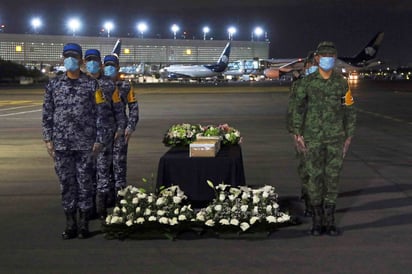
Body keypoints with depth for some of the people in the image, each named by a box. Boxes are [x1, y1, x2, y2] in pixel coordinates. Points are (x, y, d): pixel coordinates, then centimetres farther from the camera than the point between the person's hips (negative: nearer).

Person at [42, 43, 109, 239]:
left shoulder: (91, 84, 3)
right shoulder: (53, 84, 8)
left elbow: (99, 114, 1)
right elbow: (47, 114, 9)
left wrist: (99, 140, -4)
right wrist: (48, 139, 2)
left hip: (85, 143, -2)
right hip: (61, 143, 2)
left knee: (85, 183, 2)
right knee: (66, 183, 5)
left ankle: (84, 223, 11)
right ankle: (70, 224, 14)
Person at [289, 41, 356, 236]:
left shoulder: (341, 82, 1)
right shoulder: (307, 82, -2)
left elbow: (349, 111, 5)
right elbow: (298, 109, 2)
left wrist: (349, 138, 2)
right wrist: (297, 135, -4)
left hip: (336, 138, 1)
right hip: (313, 138, -1)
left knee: (332, 178, 3)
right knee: (314, 177, 1)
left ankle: (329, 222, 12)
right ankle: (317, 222, 13)